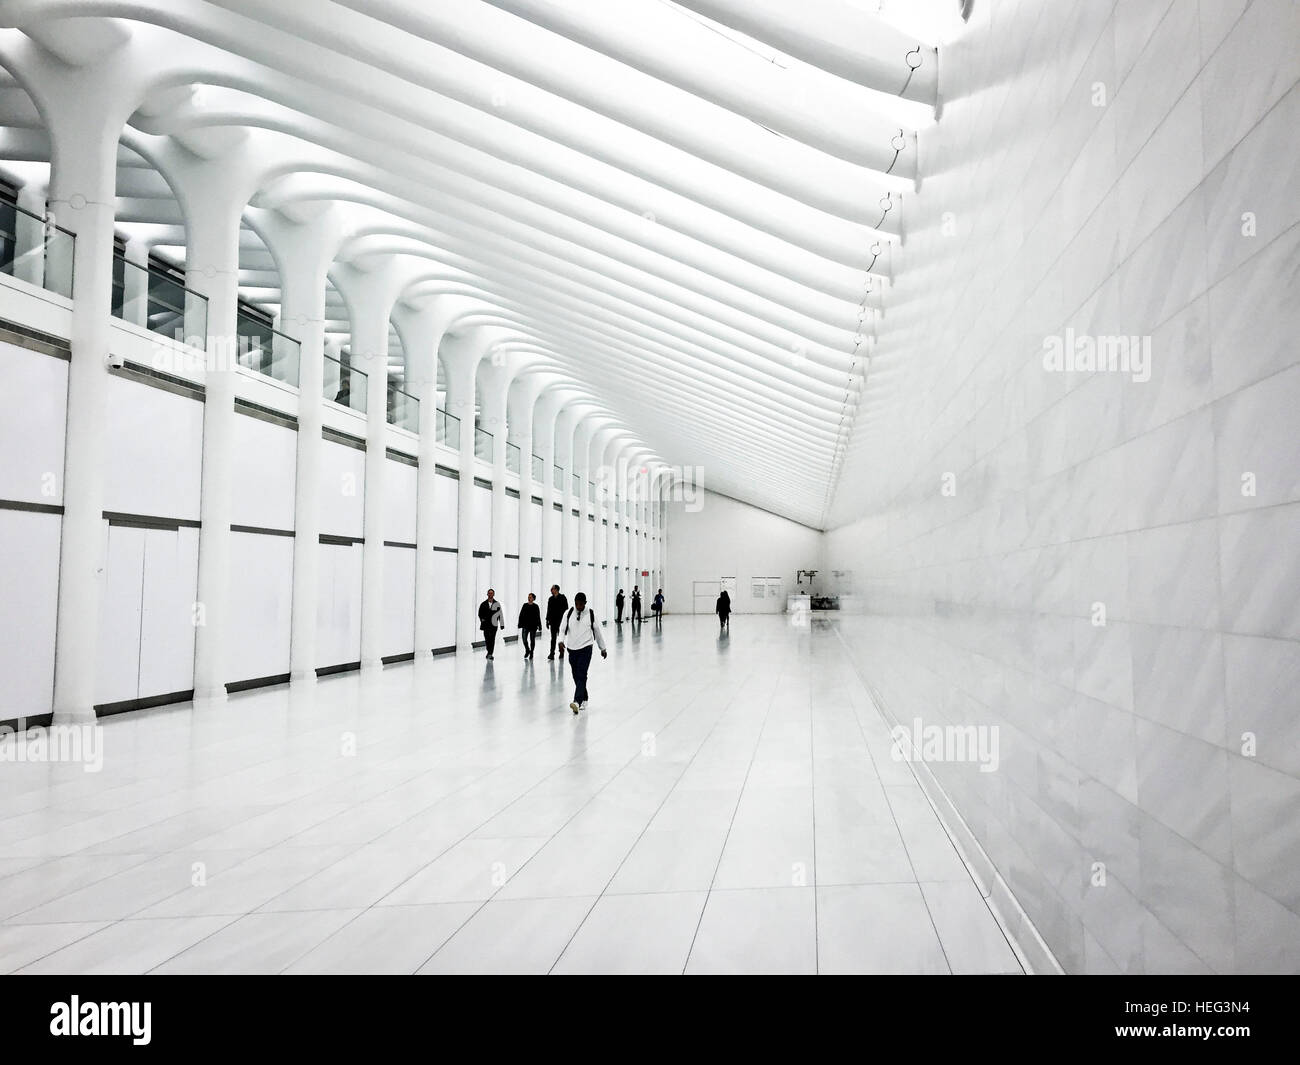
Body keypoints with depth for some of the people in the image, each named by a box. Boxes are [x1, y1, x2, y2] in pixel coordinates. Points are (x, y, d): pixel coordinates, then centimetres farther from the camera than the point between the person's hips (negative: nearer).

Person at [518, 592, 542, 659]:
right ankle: (527, 650, 15)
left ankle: (531, 653, 17)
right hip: (525, 625, 2)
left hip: (533, 626, -2)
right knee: (524, 638, -8)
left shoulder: (536, 607, -2)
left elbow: (538, 617, -1)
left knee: (532, 640, 5)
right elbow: (521, 615, 7)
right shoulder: (525, 605, 5)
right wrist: (520, 624, 2)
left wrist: (539, 626, -4)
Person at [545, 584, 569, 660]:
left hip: (560, 621, -4)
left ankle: (561, 652, 19)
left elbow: (566, 609, -6)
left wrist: (565, 620, -12)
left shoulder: (562, 598, -4)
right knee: (553, 638, 1)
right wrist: (547, 620, 9)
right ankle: (552, 654, -2)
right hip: (553, 621, 4)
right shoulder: (550, 599, 10)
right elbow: (548, 610, 13)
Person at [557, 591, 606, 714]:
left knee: (581, 675, -15)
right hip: (572, 649, 3)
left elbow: (597, 631, 8)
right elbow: (564, 629, 5)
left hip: (586, 648, -3)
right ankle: (584, 700, 24)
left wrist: (603, 648, 15)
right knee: (576, 677, 9)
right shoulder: (569, 613, 4)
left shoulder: (591, 614, 0)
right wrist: (561, 642, -15)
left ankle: (577, 702, -25)